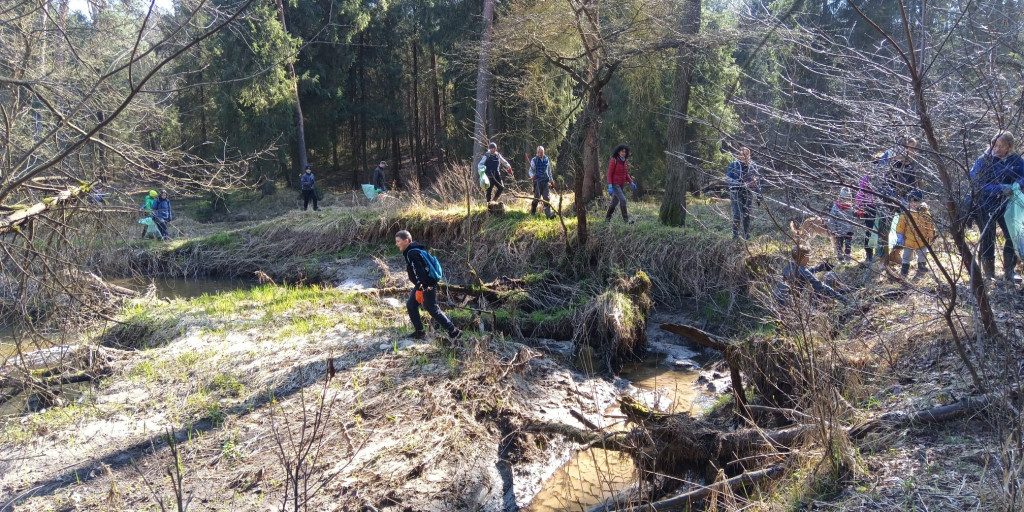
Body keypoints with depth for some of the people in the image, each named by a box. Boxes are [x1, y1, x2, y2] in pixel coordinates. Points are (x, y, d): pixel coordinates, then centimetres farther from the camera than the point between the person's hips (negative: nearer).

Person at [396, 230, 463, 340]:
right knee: (411, 305, 12)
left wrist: (420, 289, -29)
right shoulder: (410, 251, 11)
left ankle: (454, 331, 3)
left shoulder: (412, 253, -21)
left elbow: (419, 271, -28)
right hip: (422, 284, 10)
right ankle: (419, 332, 19)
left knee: (432, 309, -3)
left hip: (427, 286, -10)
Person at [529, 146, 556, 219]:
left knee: (547, 198, -5)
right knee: (537, 198, 3)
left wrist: (551, 180, 22)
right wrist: (532, 176, -22)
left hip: (546, 181, 3)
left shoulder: (547, 160, 11)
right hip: (537, 182, -3)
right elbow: (531, 171, 0)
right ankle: (533, 212, 25)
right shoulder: (534, 160, -1)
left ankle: (548, 214, -9)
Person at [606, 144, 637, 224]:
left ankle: (607, 217, 32)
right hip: (614, 184, -7)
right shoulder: (613, 161, -13)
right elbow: (609, 174, -14)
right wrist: (610, 187, -21)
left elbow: (626, 174, 15)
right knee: (623, 200, -19)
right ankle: (626, 219, -17)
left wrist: (632, 183, 1)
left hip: (621, 185, 7)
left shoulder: (625, 161, 7)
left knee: (615, 202, 15)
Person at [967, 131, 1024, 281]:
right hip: (984, 206, -3)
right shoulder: (984, 161, -14)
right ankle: (989, 274, 17)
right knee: (988, 239, 4)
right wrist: (1000, 188, -34)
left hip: (1004, 205, 3)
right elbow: (978, 184, -21)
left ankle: (1009, 272, 10)